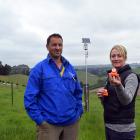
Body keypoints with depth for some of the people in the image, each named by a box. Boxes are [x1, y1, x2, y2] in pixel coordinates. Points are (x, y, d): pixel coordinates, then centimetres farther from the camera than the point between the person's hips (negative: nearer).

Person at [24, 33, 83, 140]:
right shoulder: (39, 68, -5)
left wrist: (78, 113, 5)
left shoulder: (70, 68, 8)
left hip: (72, 122, 4)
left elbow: (78, 92, 13)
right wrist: (39, 119, -13)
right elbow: (30, 97, -9)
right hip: (48, 123, -4)